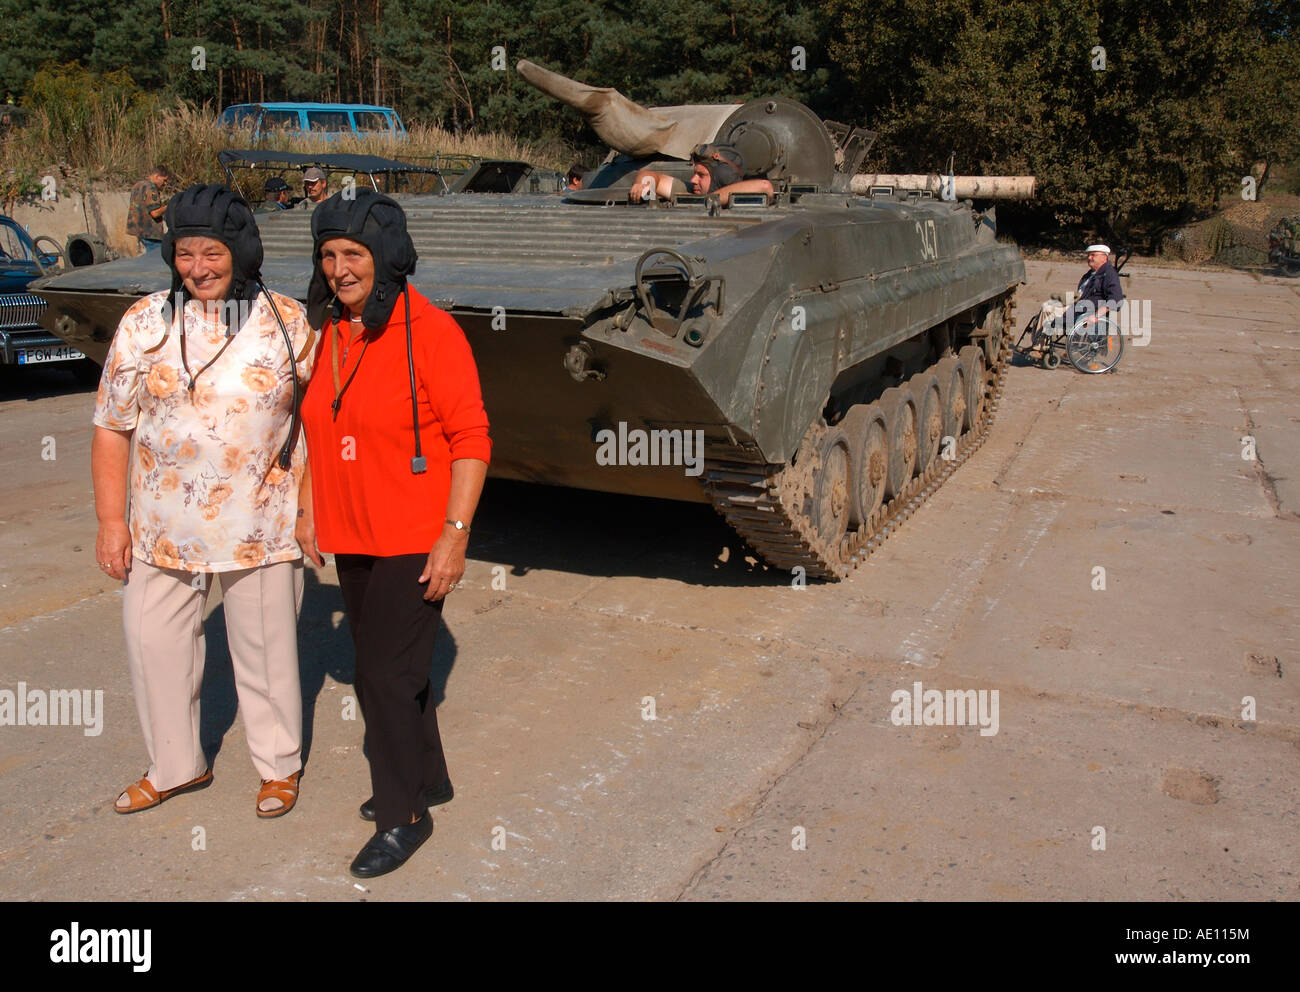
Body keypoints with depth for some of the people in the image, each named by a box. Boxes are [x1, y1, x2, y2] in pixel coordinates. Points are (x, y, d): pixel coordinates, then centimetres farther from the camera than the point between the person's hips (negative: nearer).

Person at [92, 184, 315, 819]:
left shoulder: (288, 322, -3)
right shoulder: (144, 323, 1)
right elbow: (112, 427, 4)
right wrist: (111, 520, 0)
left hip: (260, 523, -2)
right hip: (162, 523, 3)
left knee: (265, 648, 10)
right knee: (154, 646, 13)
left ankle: (279, 765, 32)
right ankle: (175, 766, 36)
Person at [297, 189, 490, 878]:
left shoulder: (428, 330, -15)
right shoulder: (327, 331, 6)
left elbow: (471, 439, -16)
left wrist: (454, 535, -19)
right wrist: (308, 508, 15)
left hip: (413, 540, -7)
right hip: (351, 538, 7)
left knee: (386, 674, -2)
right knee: (383, 668, 18)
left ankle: (403, 815, 18)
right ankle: (428, 778, 39)